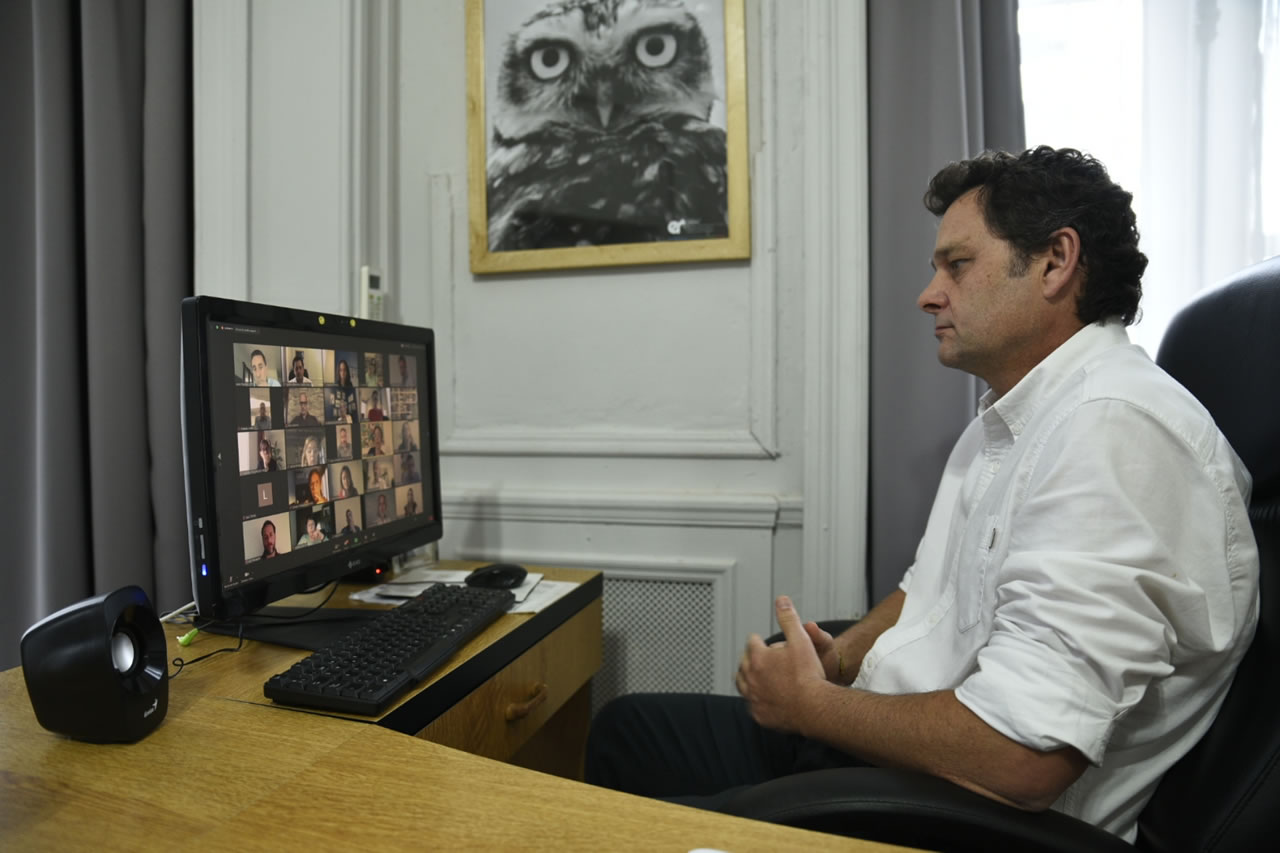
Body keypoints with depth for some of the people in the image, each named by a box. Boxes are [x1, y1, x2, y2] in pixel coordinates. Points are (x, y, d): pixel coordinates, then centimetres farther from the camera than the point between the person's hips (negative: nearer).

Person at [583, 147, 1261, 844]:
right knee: (623, 728, 15)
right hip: (882, 738, 10)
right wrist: (839, 657, -1)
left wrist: (811, 704, -15)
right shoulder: (1007, 421, 10)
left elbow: (1020, 757, -31)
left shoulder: (1113, 428, -25)